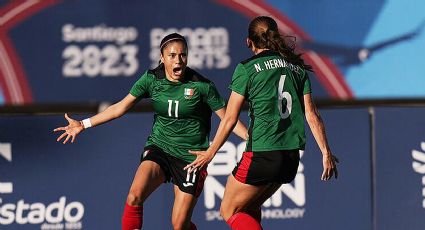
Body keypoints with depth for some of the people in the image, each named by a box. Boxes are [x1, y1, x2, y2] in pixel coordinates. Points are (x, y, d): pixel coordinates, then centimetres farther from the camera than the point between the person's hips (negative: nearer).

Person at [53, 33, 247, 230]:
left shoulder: (202, 86, -10)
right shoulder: (152, 79, -3)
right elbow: (121, 107, 2)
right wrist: (83, 124, 0)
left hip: (190, 157, -2)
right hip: (159, 147, 2)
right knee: (135, 196, -27)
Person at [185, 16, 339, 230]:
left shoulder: (247, 69, -3)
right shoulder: (297, 67, 12)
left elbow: (230, 119, -2)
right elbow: (311, 115, 6)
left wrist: (210, 153, 7)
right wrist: (326, 153, 8)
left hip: (261, 155, -6)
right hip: (292, 157, 6)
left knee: (230, 211, 8)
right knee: (250, 208, 23)